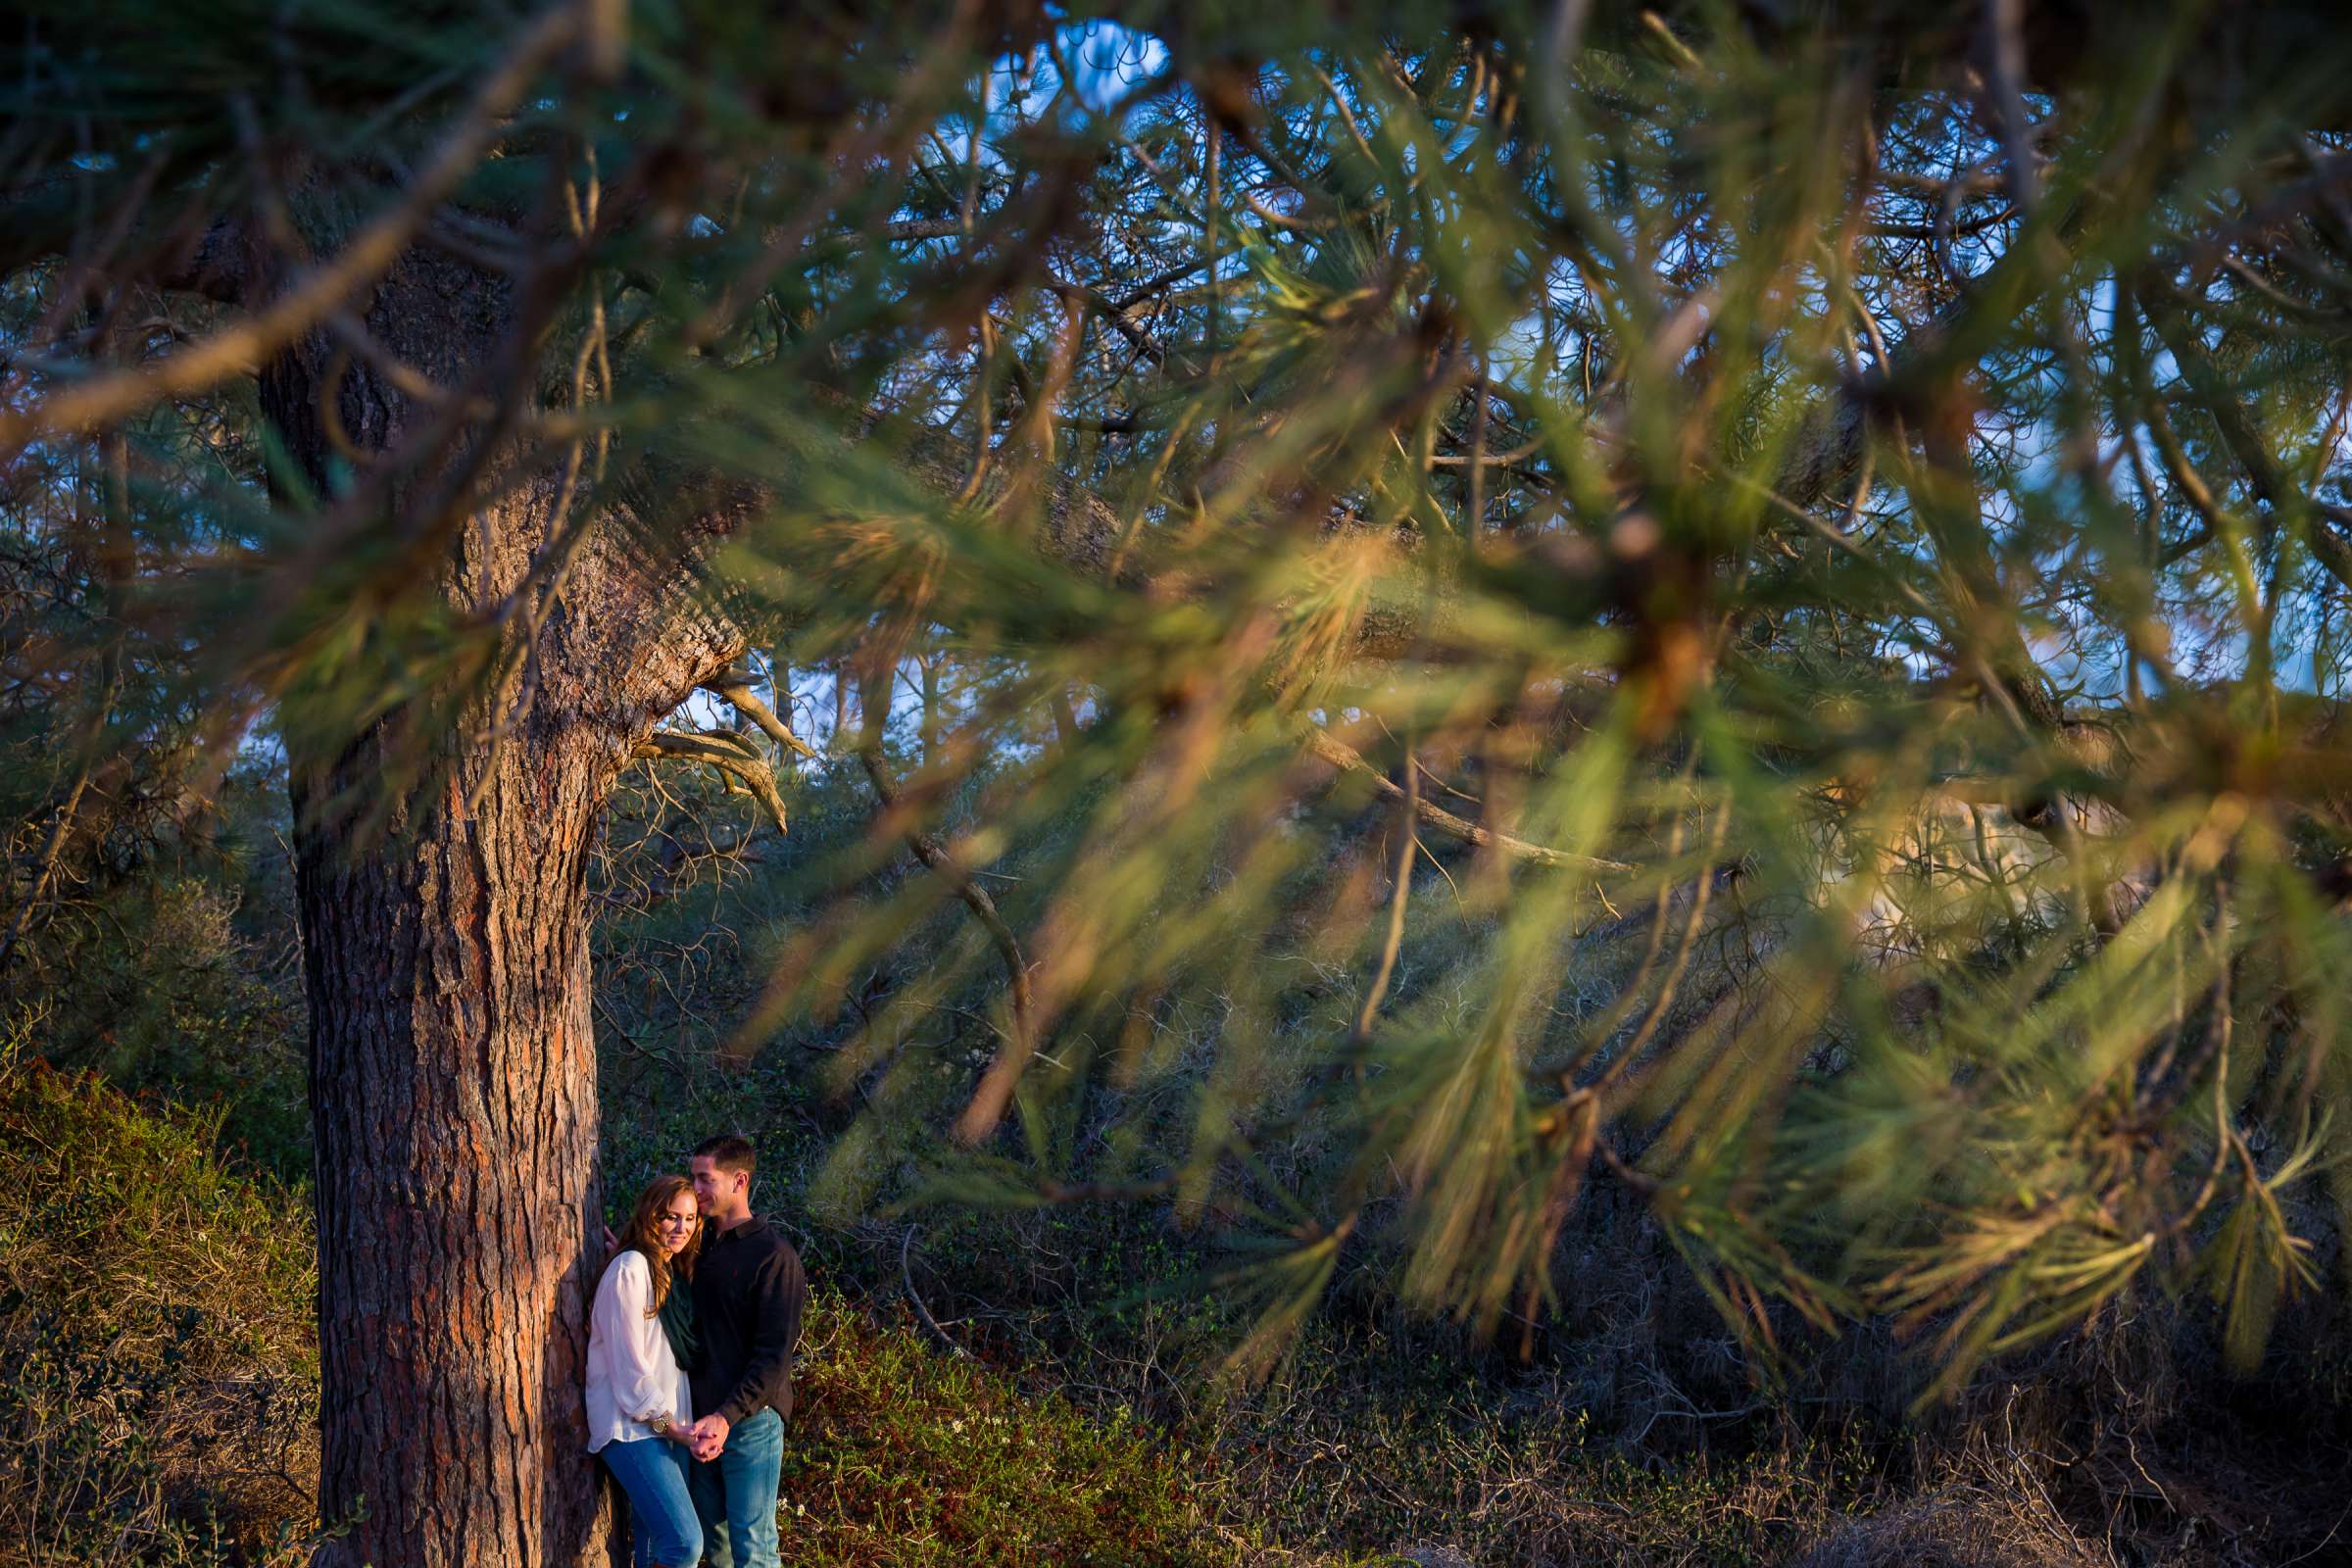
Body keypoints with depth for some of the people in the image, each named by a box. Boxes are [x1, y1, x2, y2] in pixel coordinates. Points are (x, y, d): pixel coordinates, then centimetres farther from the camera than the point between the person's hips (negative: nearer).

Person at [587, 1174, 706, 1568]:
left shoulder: (676, 1274, 16)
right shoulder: (631, 1269, -10)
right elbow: (628, 1363, -14)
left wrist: (680, 1424, 7)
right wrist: (666, 1422, -14)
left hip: (669, 1426, 8)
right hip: (633, 1427, -8)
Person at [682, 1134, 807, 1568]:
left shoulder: (774, 1256, -13)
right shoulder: (700, 1244, 9)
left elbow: (774, 1356, -16)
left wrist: (727, 1417, -26)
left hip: (750, 1419, -7)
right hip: (702, 1418, 7)